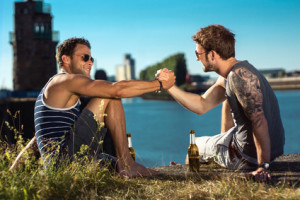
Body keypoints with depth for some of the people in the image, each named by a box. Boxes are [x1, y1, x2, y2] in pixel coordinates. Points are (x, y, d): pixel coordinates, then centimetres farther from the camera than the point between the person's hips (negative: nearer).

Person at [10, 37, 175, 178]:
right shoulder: (68, 80, -6)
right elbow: (117, 89, -19)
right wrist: (160, 84, -11)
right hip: (64, 157, -10)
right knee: (109, 97, -10)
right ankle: (126, 164, -16)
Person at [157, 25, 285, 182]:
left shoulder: (239, 75, -25)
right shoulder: (226, 77, 7)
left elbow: (259, 121, -32)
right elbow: (201, 105, 7)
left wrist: (263, 166, -33)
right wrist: (169, 86, 1)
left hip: (250, 157, -9)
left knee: (195, 146, 18)